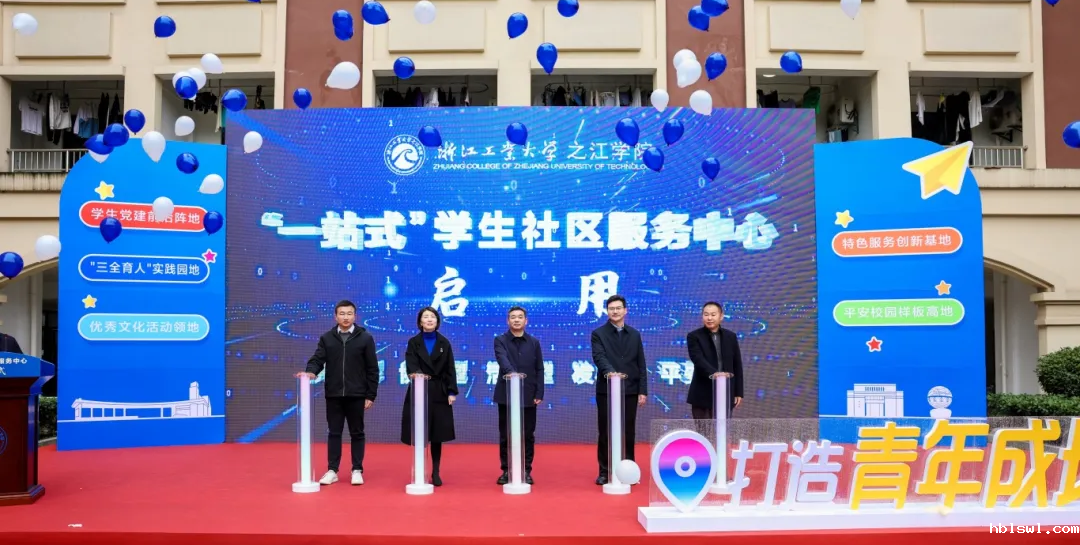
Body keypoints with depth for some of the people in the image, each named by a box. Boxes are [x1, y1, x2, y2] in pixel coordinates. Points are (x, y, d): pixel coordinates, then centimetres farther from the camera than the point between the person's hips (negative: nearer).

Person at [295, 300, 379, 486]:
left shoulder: (365, 338, 0)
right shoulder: (326, 338, 7)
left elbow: (372, 369, -1)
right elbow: (317, 359, 2)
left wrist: (371, 395, -5)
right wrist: (311, 371, -23)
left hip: (356, 395, -2)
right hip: (333, 394, 2)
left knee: (357, 433, 7)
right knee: (334, 433, 8)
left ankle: (357, 470, 14)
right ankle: (332, 471, 15)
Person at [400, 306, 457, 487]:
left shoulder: (444, 343, 8)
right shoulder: (413, 342, 4)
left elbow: (450, 369, 4)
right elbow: (410, 365, -9)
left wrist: (452, 392, -5)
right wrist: (416, 374, -31)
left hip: (439, 393, 1)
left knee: (437, 435, 4)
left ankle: (435, 473, 11)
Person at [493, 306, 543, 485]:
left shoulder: (534, 342, 9)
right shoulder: (500, 340, 1)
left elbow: (539, 370, 6)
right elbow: (503, 359, -19)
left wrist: (539, 394, -3)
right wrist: (511, 372, -40)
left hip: (528, 396, 2)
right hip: (506, 395, -1)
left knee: (528, 435, 4)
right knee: (505, 435, 4)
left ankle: (526, 471, 13)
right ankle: (506, 470, 14)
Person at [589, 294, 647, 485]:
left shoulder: (634, 335, 10)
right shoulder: (598, 333, 1)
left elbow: (641, 365, 9)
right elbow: (598, 357, -15)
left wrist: (643, 390, 2)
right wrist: (609, 371, -34)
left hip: (630, 390, 2)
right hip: (606, 389, -2)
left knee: (628, 433, 6)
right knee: (605, 433, 3)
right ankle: (605, 472, 11)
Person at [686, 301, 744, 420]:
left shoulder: (731, 336, 9)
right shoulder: (694, 336, -3)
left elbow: (737, 365, 11)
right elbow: (698, 360, -19)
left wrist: (739, 392, 7)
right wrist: (713, 373, -38)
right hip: (703, 396, -3)